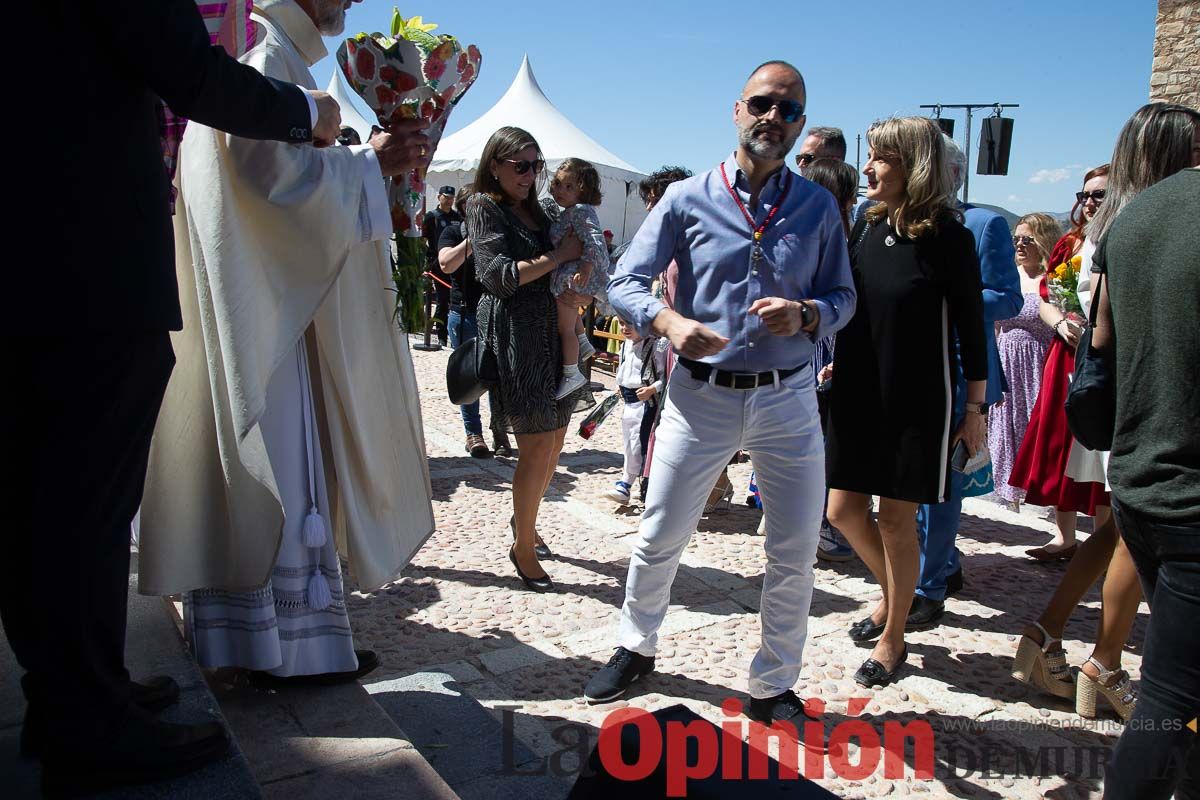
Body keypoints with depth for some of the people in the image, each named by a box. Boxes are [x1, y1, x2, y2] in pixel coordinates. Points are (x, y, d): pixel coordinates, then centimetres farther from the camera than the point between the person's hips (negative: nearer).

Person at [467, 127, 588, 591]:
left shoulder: (535, 210, 19)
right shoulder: (484, 207, -2)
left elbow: (570, 267, 23)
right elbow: (499, 275, -14)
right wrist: (559, 256, -11)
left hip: (553, 333, 7)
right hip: (514, 336, -7)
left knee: (553, 440, 11)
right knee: (538, 446, -7)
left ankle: (524, 520, 34)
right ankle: (523, 547, 10)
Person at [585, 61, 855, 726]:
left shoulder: (818, 207, 5)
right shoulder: (686, 199, -1)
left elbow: (843, 296, 8)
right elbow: (624, 282, -3)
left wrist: (806, 314, -15)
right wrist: (668, 321, -23)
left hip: (788, 399, 2)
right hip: (700, 396, -1)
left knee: (795, 555, 8)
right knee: (659, 539, 9)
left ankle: (773, 685, 29)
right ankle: (635, 647, 36)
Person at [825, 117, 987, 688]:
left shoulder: (948, 237, -10)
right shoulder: (865, 228, 4)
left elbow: (970, 327, -7)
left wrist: (975, 408, -6)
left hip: (917, 401, -5)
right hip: (857, 395, 5)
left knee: (896, 517, 2)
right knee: (843, 509, 9)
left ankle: (893, 639, 20)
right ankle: (890, 593, 37)